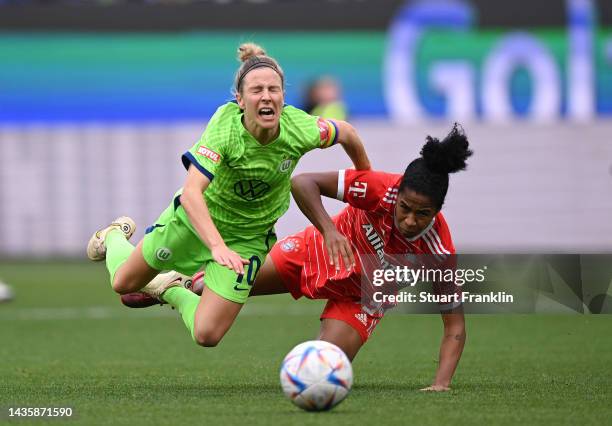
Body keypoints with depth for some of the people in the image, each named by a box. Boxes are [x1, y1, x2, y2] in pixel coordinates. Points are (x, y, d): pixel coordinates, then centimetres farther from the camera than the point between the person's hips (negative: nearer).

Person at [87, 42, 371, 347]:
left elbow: (346, 133, -5)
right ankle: (115, 236, 52)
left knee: (206, 335, -8)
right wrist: (218, 247, -57)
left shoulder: (300, 129, -27)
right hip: (195, 218, -2)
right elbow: (191, 193, -44)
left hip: (248, 237, 2)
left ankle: (173, 291, 27)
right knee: (124, 283, 15)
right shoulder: (224, 128, -35)